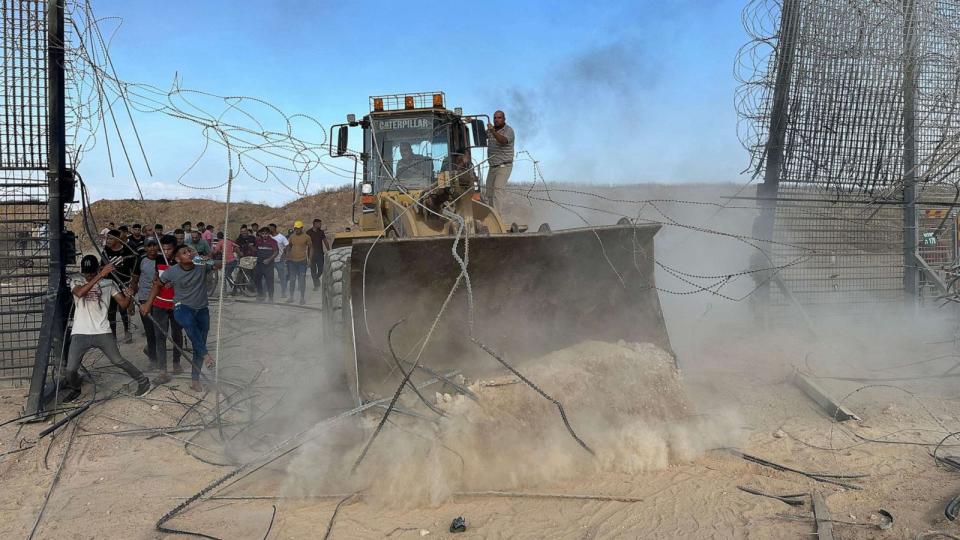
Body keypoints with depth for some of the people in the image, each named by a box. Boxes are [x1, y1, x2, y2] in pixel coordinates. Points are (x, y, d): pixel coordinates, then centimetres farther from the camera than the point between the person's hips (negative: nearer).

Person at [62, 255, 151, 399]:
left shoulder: (108, 283, 2)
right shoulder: (76, 280, -1)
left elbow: (123, 303, 1)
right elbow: (80, 293, -25)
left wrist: (128, 296, -24)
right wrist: (100, 275, -33)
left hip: (102, 332, 0)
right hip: (80, 334, 0)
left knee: (118, 361, 0)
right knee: (70, 369, -2)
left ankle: (143, 381, 18)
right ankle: (75, 389, 29)